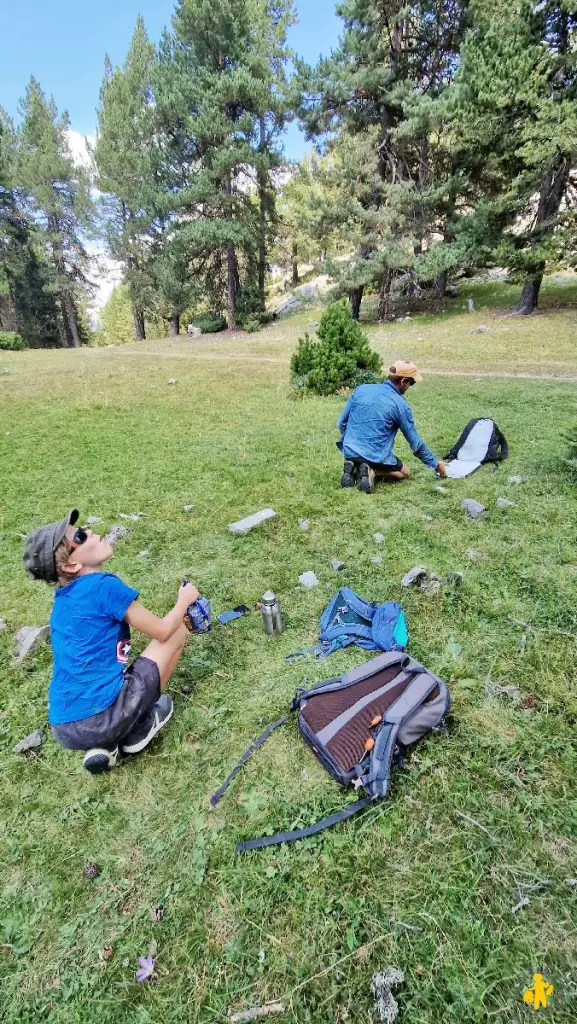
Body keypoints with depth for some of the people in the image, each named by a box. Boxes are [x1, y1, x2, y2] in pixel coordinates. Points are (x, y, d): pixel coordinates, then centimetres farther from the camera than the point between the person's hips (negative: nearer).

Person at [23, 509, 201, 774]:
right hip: (103, 718, -8)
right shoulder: (103, 584, -13)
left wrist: (173, 617, 24)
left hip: (65, 730, 8)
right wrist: (183, 601, 14)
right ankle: (141, 727, 9)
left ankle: (103, 745, 14)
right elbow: (162, 631, -7)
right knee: (178, 630, 5)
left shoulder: (62, 600, 13)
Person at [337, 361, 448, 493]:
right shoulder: (400, 404, -8)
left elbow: (341, 423, 8)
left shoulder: (362, 389, 2)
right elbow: (416, 443, -2)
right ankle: (372, 472, -6)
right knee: (404, 472, 23)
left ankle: (353, 468, 3)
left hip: (349, 451, 5)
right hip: (376, 456, -4)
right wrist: (435, 464, 12)